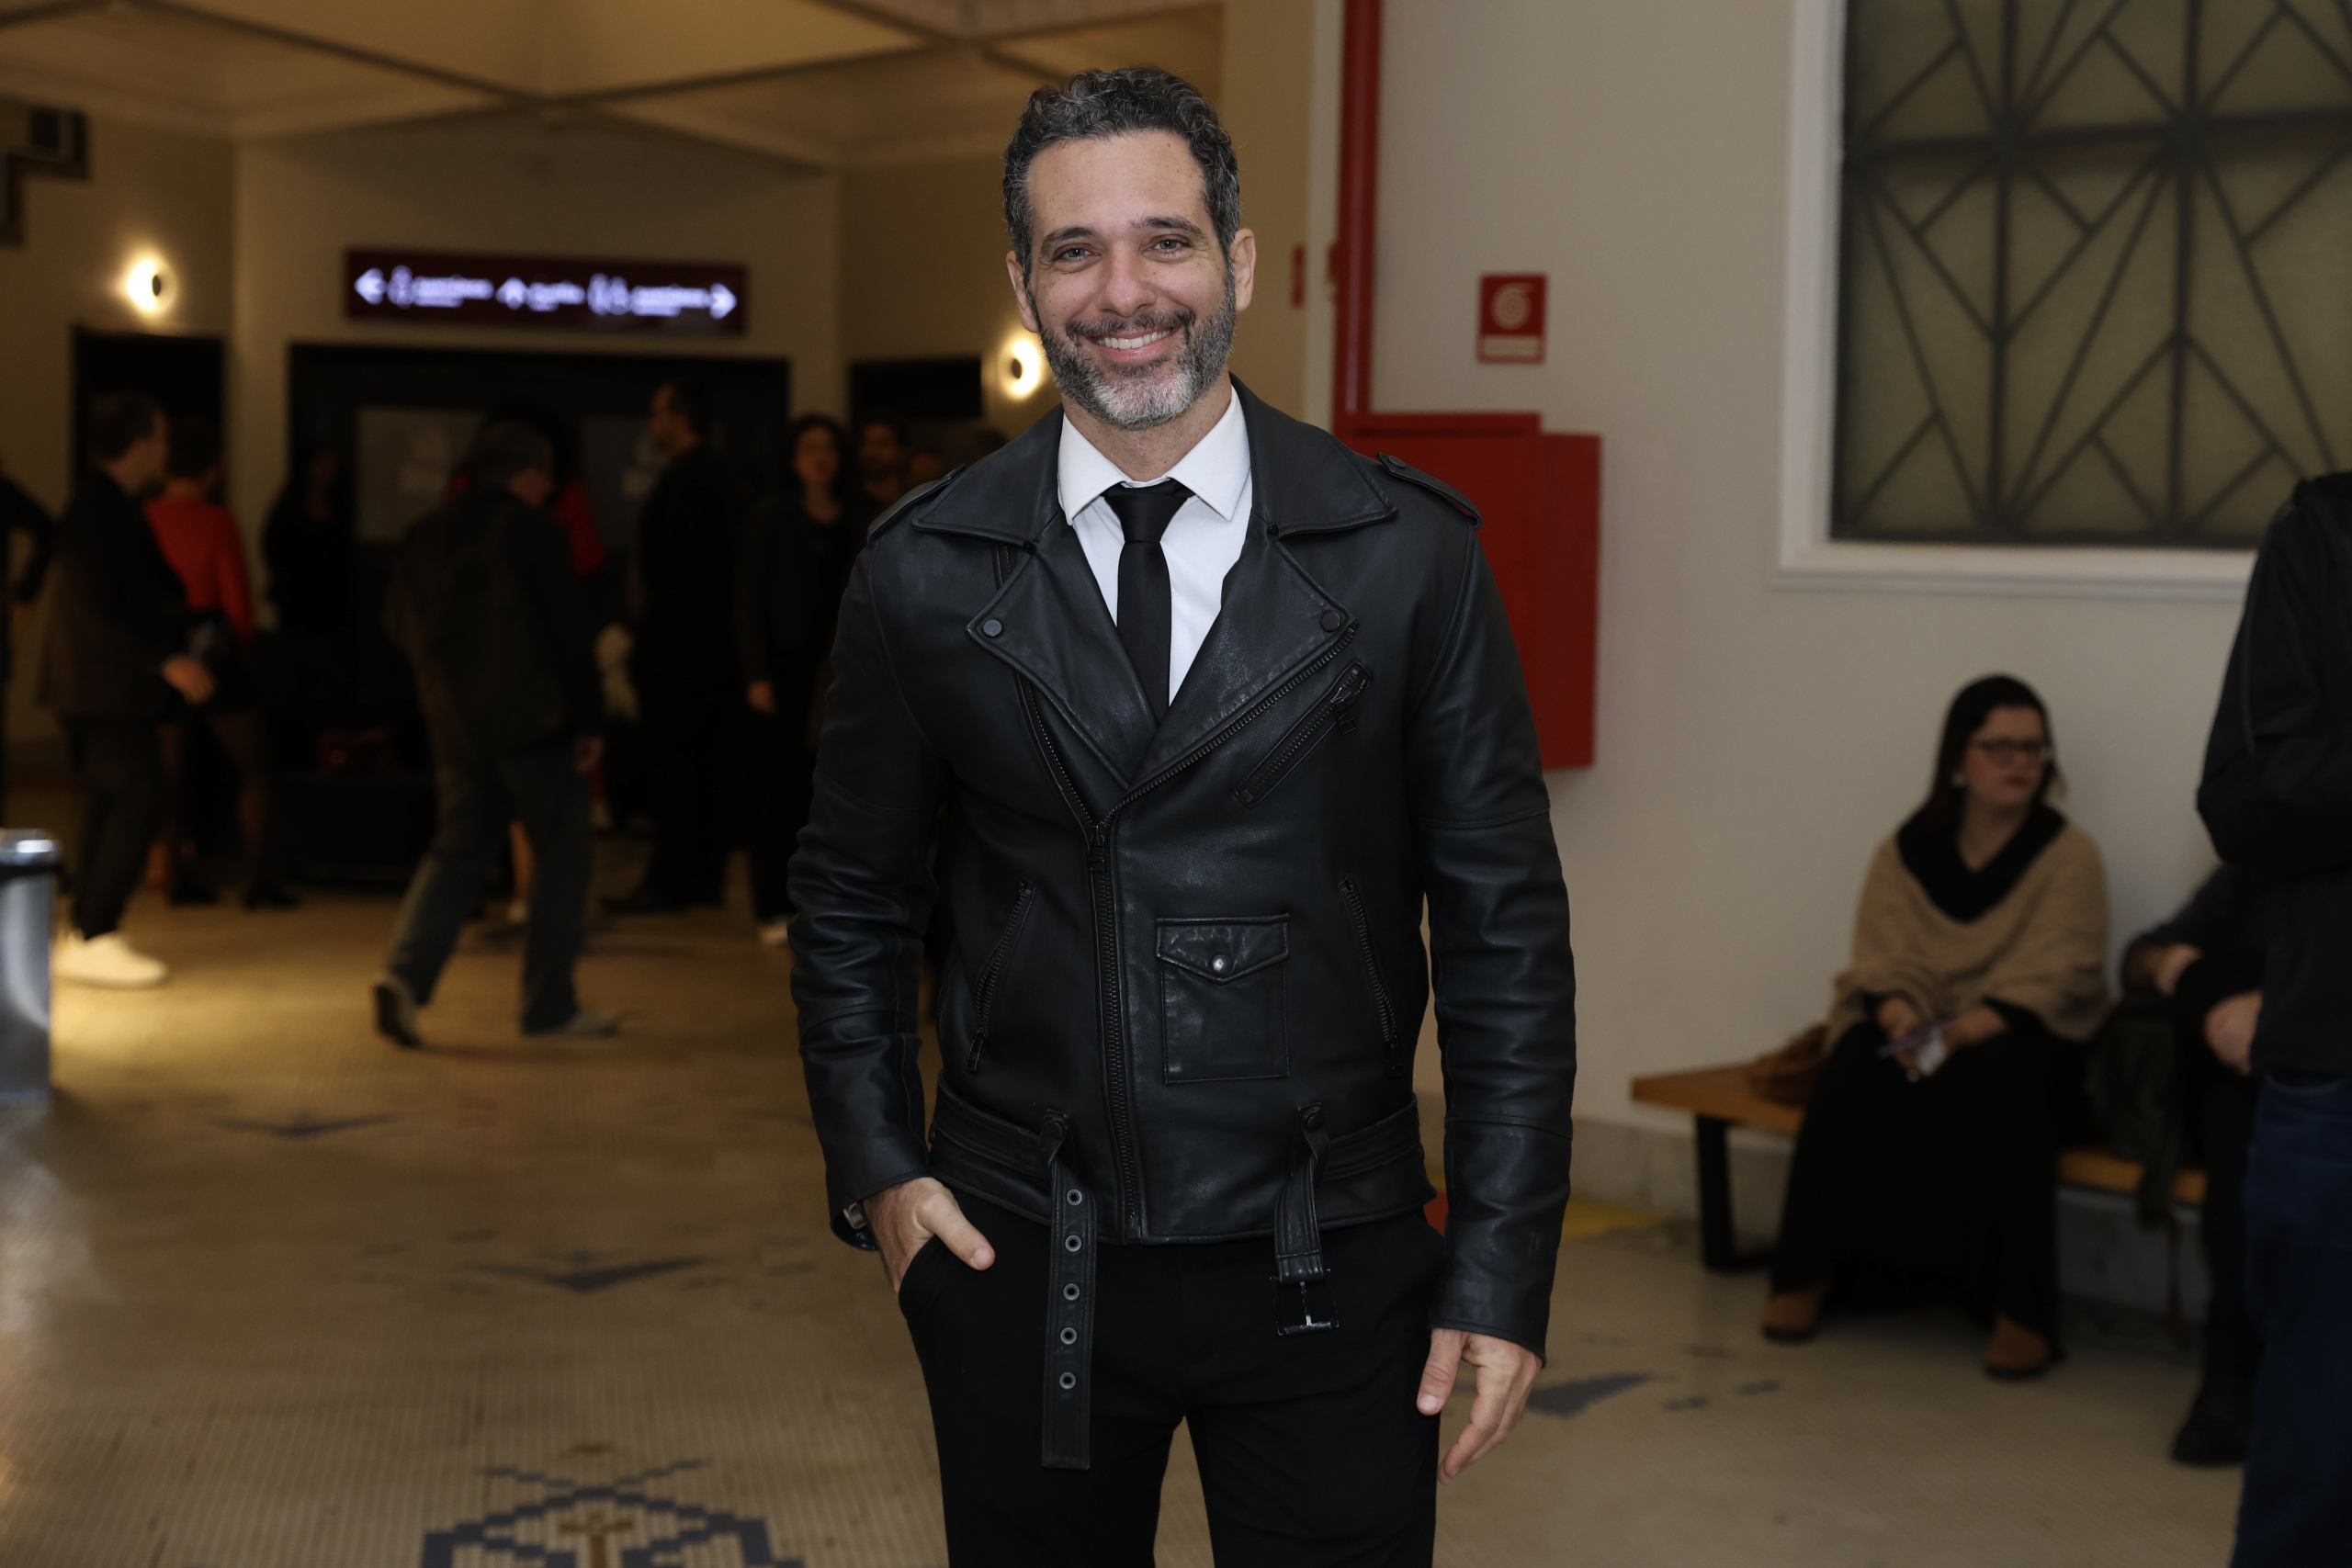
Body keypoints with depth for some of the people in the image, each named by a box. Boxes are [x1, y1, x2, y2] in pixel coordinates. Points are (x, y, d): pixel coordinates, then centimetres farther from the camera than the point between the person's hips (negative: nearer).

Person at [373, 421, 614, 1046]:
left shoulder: (425, 537, 10)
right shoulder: (535, 532, -9)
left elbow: (399, 626, 16)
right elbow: (570, 631, -11)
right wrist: (588, 720, -5)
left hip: (456, 728, 6)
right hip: (532, 720, -6)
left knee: (457, 849, 12)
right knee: (563, 853, 5)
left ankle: (405, 974, -10)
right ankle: (549, 1004, 7)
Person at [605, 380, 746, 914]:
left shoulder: (682, 482, -13)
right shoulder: (727, 479, 16)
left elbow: (672, 570, -18)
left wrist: (647, 643, -16)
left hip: (679, 649, -9)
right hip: (723, 648, 9)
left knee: (669, 767, -5)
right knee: (713, 765, 9)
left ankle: (670, 880, -4)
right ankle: (708, 875, 13)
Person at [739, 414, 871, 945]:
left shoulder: (861, 517, 7)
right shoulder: (773, 517, 1)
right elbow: (751, 596, -1)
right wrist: (757, 674, -8)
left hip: (838, 667, 2)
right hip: (786, 665, -2)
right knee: (779, 786, -1)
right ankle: (773, 907, 5)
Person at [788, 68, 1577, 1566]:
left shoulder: (1412, 556, -4)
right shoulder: (924, 575, 0)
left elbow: (1506, 927, -2)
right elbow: (853, 897, 12)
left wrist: (1504, 1274, -5)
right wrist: (876, 1168, 2)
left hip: (1328, 1271, -1)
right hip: (1022, 1264, 1)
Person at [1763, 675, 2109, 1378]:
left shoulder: (2068, 854, -1)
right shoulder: (1904, 853, 9)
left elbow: (2051, 979, -13)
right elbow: (1883, 962, -2)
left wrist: (1965, 1030, -28)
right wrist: (1903, 1020, -25)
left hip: (2024, 1040, -2)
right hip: (1918, 1032, 2)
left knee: (2000, 1080, -36)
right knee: (1855, 1065, -29)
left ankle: (2020, 1311, -32)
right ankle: (1807, 1274, -21)